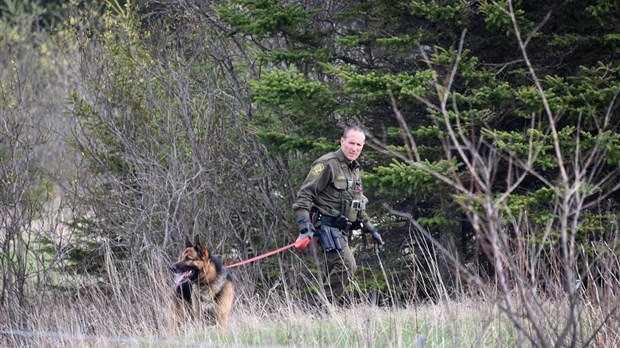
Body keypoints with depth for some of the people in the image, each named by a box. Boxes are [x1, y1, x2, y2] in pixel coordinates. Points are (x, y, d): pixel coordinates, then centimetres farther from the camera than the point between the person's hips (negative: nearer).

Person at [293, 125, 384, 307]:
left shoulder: (354, 169, 21)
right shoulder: (327, 164, -8)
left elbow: (357, 205, 33)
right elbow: (305, 193, -14)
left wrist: (369, 228, 31)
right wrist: (304, 222, -25)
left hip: (342, 230, 9)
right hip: (327, 227, -9)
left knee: (334, 274, 7)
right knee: (346, 264, -22)